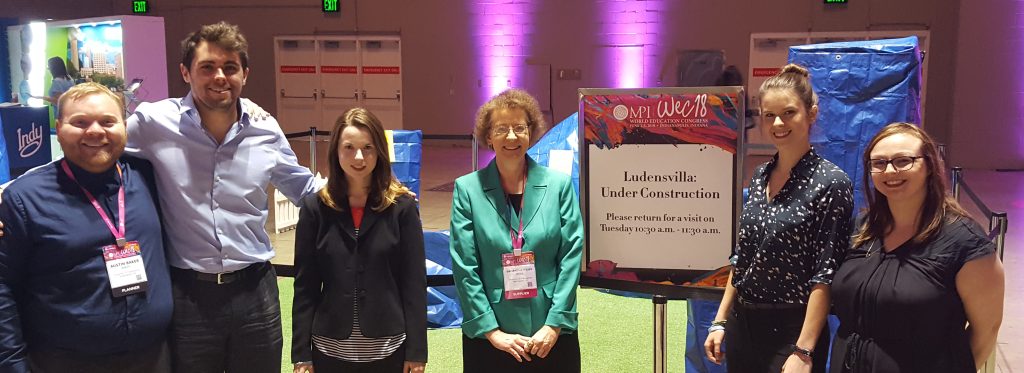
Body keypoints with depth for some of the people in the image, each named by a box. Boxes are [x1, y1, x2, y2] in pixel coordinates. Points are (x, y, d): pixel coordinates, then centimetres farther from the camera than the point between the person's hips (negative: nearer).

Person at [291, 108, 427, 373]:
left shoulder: (402, 206, -4)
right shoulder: (315, 207, -1)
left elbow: (415, 283, -4)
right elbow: (305, 286, 0)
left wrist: (416, 351, -6)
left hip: (388, 348, -1)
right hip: (330, 349, 1)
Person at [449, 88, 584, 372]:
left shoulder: (559, 184, 2)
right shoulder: (468, 189, -2)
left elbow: (572, 256, -2)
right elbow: (464, 266, -5)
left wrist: (554, 323, -9)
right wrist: (491, 330, -10)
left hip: (551, 335, 1)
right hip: (489, 337, -1)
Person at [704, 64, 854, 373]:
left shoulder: (831, 183, -12)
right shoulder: (760, 176, 6)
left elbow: (825, 275, -15)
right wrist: (721, 322, 9)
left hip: (792, 331, -6)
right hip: (742, 324, 6)